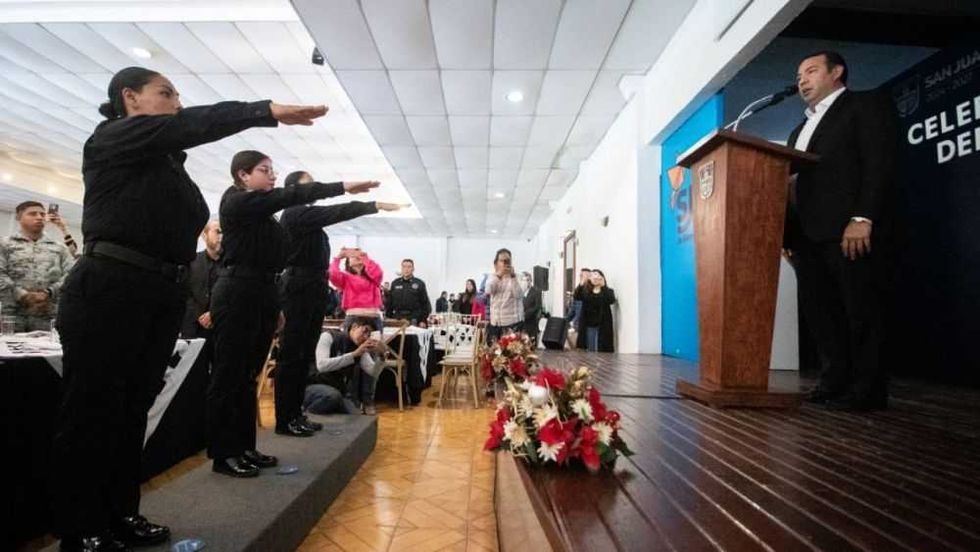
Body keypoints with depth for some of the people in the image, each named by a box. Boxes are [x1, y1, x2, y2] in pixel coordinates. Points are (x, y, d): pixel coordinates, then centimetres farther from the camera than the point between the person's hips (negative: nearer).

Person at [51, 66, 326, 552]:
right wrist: (268, 111, -20)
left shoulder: (167, 160, 22)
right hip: (109, 288, -7)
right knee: (92, 410, 0)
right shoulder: (111, 138, -1)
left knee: (134, 408, 11)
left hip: (162, 294, 8)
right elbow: (191, 126, -16)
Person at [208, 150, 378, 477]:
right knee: (228, 376, -2)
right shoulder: (236, 202, -6)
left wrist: (275, 306, 16)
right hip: (237, 294, -8)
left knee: (248, 376, 12)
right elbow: (289, 196, -18)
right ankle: (223, 454, 7)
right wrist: (342, 187, -22)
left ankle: (244, 447, 20)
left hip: (261, 294, 8)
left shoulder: (262, 212, 18)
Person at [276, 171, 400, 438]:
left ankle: (295, 414, 19)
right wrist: (376, 205, -18)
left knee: (304, 356, 11)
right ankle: (284, 420, 2)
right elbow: (338, 212, -18)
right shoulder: (295, 213, -9)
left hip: (311, 288, 10)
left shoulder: (306, 215, 24)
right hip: (299, 288, -10)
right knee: (292, 355, -5)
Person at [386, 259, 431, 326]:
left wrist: (423, 320, -3)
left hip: (414, 321, -2)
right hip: (397, 320, 2)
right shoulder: (395, 283, 12)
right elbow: (389, 303, 14)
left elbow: (425, 303, 4)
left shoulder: (420, 284, 5)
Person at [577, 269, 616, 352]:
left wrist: (603, 286, -19)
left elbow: (611, 301, -18)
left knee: (602, 351, -5)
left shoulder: (608, 291, 3)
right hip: (589, 325, 2)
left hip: (602, 325, -2)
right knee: (590, 351, 5)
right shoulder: (586, 292, 8)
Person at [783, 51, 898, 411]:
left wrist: (862, 218, -20)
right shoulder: (801, 130, 27)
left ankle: (866, 391, 6)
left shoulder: (866, 105, 6)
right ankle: (835, 385, 13)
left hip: (851, 231, -7)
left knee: (860, 312, -2)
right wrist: (788, 233, 10)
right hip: (809, 235, 7)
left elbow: (879, 163, -8)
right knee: (821, 315, 6)